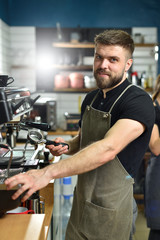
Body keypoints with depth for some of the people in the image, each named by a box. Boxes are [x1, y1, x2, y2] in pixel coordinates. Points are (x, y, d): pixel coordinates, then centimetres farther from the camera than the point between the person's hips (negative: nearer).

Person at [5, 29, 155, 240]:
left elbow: (108, 148, -33)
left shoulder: (139, 102, -19)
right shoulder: (91, 99, 6)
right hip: (80, 204, 6)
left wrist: (48, 173, -39)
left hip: (110, 210, -6)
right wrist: (67, 147, -4)